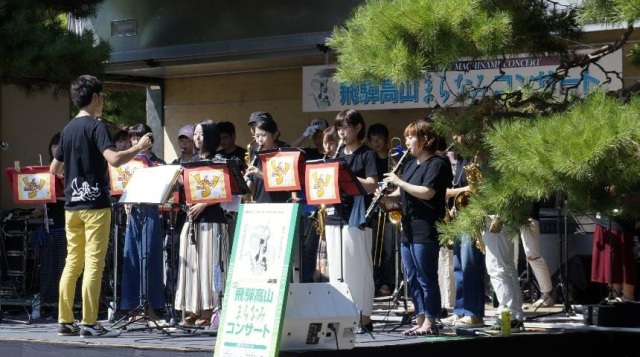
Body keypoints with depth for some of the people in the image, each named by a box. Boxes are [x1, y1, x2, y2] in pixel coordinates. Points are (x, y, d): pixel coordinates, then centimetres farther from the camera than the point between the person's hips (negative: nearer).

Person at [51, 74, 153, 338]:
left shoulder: (68, 129, 13)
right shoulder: (96, 127, -10)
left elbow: (54, 169, 20)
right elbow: (114, 159, -24)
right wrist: (138, 148, -10)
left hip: (72, 204, 7)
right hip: (95, 204, -7)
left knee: (72, 263, 10)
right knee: (93, 264, -6)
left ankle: (65, 320, 10)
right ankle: (89, 323, -8)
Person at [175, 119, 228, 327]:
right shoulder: (193, 161, 17)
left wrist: (203, 204, -17)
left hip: (211, 218, -7)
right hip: (192, 218, 7)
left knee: (208, 263, -7)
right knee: (191, 263, 5)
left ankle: (207, 312, -5)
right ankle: (193, 311, 8)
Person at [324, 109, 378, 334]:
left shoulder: (367, 154, -2)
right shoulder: (337, 155, 16)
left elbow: (371, 185, -13)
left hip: (356, 218, -6)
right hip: (334, 216, 6)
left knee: (358, 269, -4)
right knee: (337, 269, 7)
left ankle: (364, 317, 0)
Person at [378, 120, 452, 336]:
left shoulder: (437, 164, -9)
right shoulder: (411, 164, 18)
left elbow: (427, 192, -22)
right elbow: (403, 194, 22)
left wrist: (399, 182, -17)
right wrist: (387, 197, 1)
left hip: (426, 231, -9)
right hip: (408, 230, 9)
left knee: (426, 278, -5)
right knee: (412, 279, 10)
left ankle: (430, 324, -2)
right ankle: (420, 320, 15)